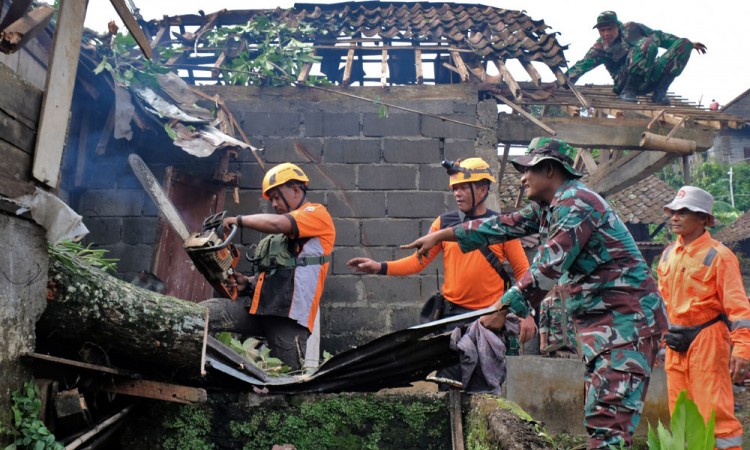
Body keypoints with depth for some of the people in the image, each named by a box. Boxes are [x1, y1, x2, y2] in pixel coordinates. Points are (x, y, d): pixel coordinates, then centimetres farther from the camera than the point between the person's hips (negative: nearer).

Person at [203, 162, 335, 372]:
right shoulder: (284, 232, 29)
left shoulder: (317, 213, 1)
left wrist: (239, 220, -3)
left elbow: (275, 223, -17)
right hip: (261, 308, 8)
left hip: (290, 313, -8)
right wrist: (249, 283, 11)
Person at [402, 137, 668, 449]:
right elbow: (504, 225, 15)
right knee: (596, 415, 11)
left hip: (627, 317, -10)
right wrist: (441, 235, 15)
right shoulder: (546, 207, 14)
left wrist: (503, 308, -20)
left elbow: (548, 268, -22)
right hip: (598, 319, 10)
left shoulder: (575, 203, -16)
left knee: (610, 419, -14)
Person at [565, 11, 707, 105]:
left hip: (651, 79, 6)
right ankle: (628, 91, -23)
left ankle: (659, 92, -13)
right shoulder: (600, 48, 2)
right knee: (648, 43, -28)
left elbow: (659, 36, 20)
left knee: (683, 44, -8)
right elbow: (581, 66, -9)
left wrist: (689, 44, 22)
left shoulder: (631, 28, 12)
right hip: (626, 81, -6)